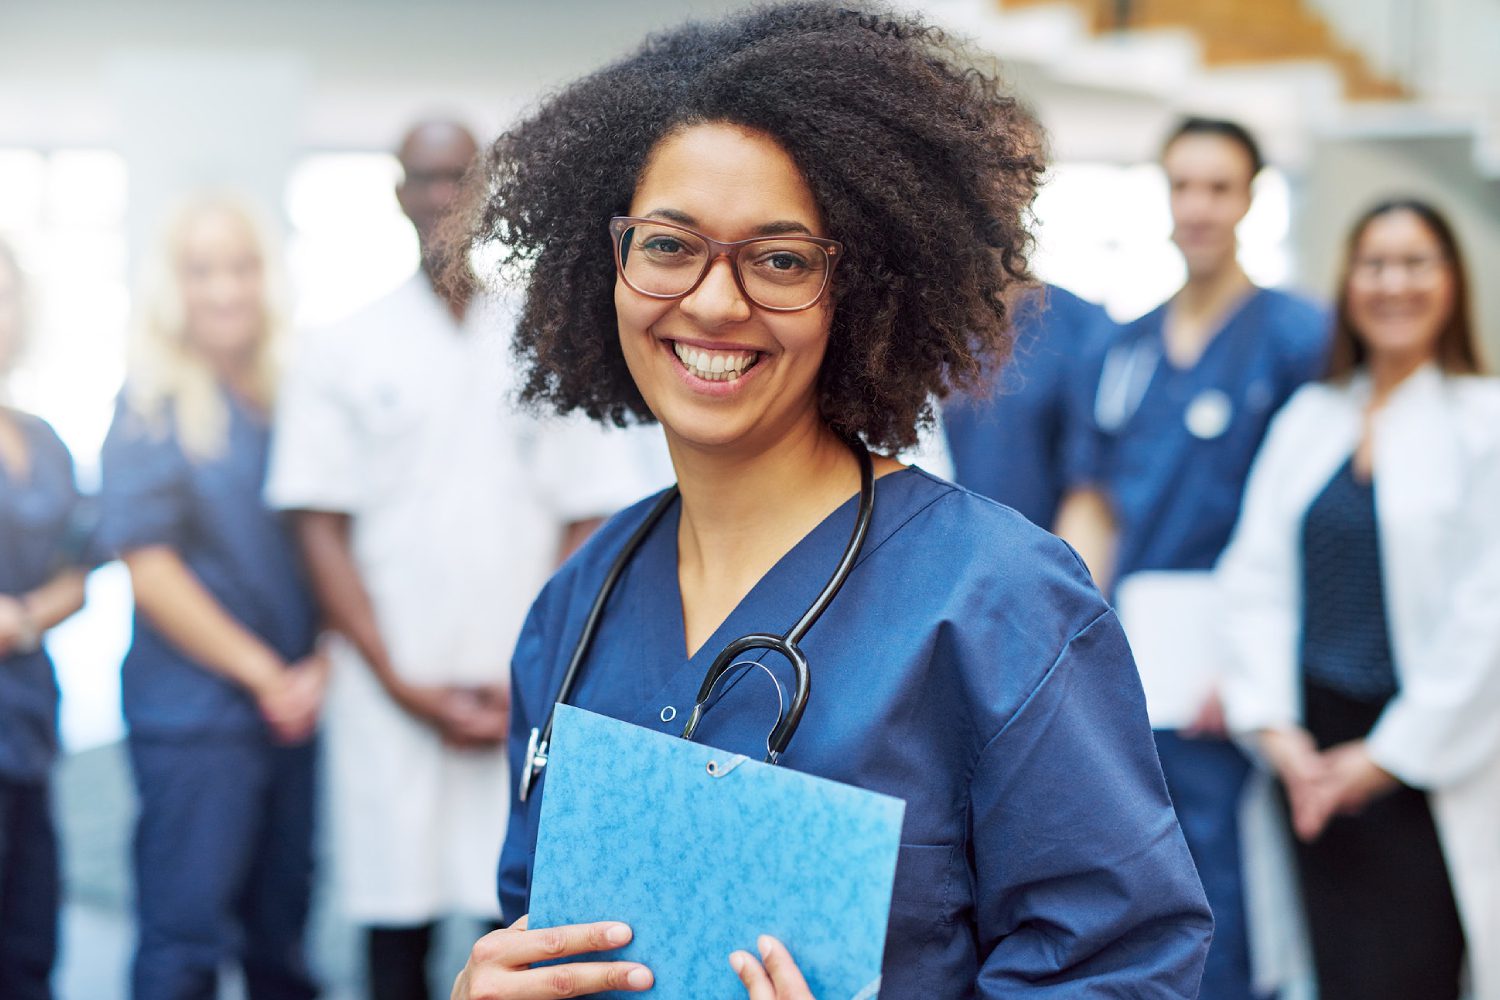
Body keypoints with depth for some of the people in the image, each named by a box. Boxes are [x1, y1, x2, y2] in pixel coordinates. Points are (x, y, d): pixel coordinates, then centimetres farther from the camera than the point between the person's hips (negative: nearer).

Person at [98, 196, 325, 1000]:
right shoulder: (154, 404, -4)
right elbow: (147, 565, -9)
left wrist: (319, 669, -3)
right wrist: (263, 673, -8)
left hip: (295, 709, 5)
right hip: (194, 707, -5)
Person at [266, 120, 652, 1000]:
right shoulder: (344, 353, 7)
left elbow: (589, 523, 6)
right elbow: (321, 529, 4)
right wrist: (405, 686, -5)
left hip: (531, 706, 0)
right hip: (390, 700, 0)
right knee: (397, 927, 2)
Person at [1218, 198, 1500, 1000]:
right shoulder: (1309, 417, 12)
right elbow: (1256, 573, 9)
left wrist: (1390, 754, -9)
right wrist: (1274, 725, -3)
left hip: (1427, 765, -4)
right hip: (1312, 752, 5)